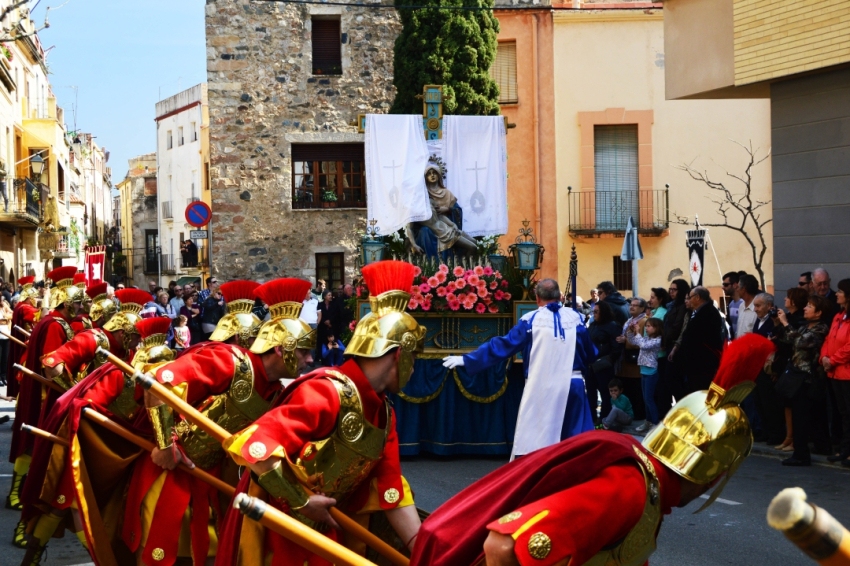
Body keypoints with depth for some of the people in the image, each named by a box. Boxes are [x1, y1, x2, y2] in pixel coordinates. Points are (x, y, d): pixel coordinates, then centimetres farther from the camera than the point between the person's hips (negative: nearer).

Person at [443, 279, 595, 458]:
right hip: (573, 386, 2)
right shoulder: (575, 317, 4)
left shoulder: (531, 320, -2)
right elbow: (590, 354, 13)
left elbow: (503, 344, -2)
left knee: (530, 443, 1)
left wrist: (466, 359, 3)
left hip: (541, 388, -2)